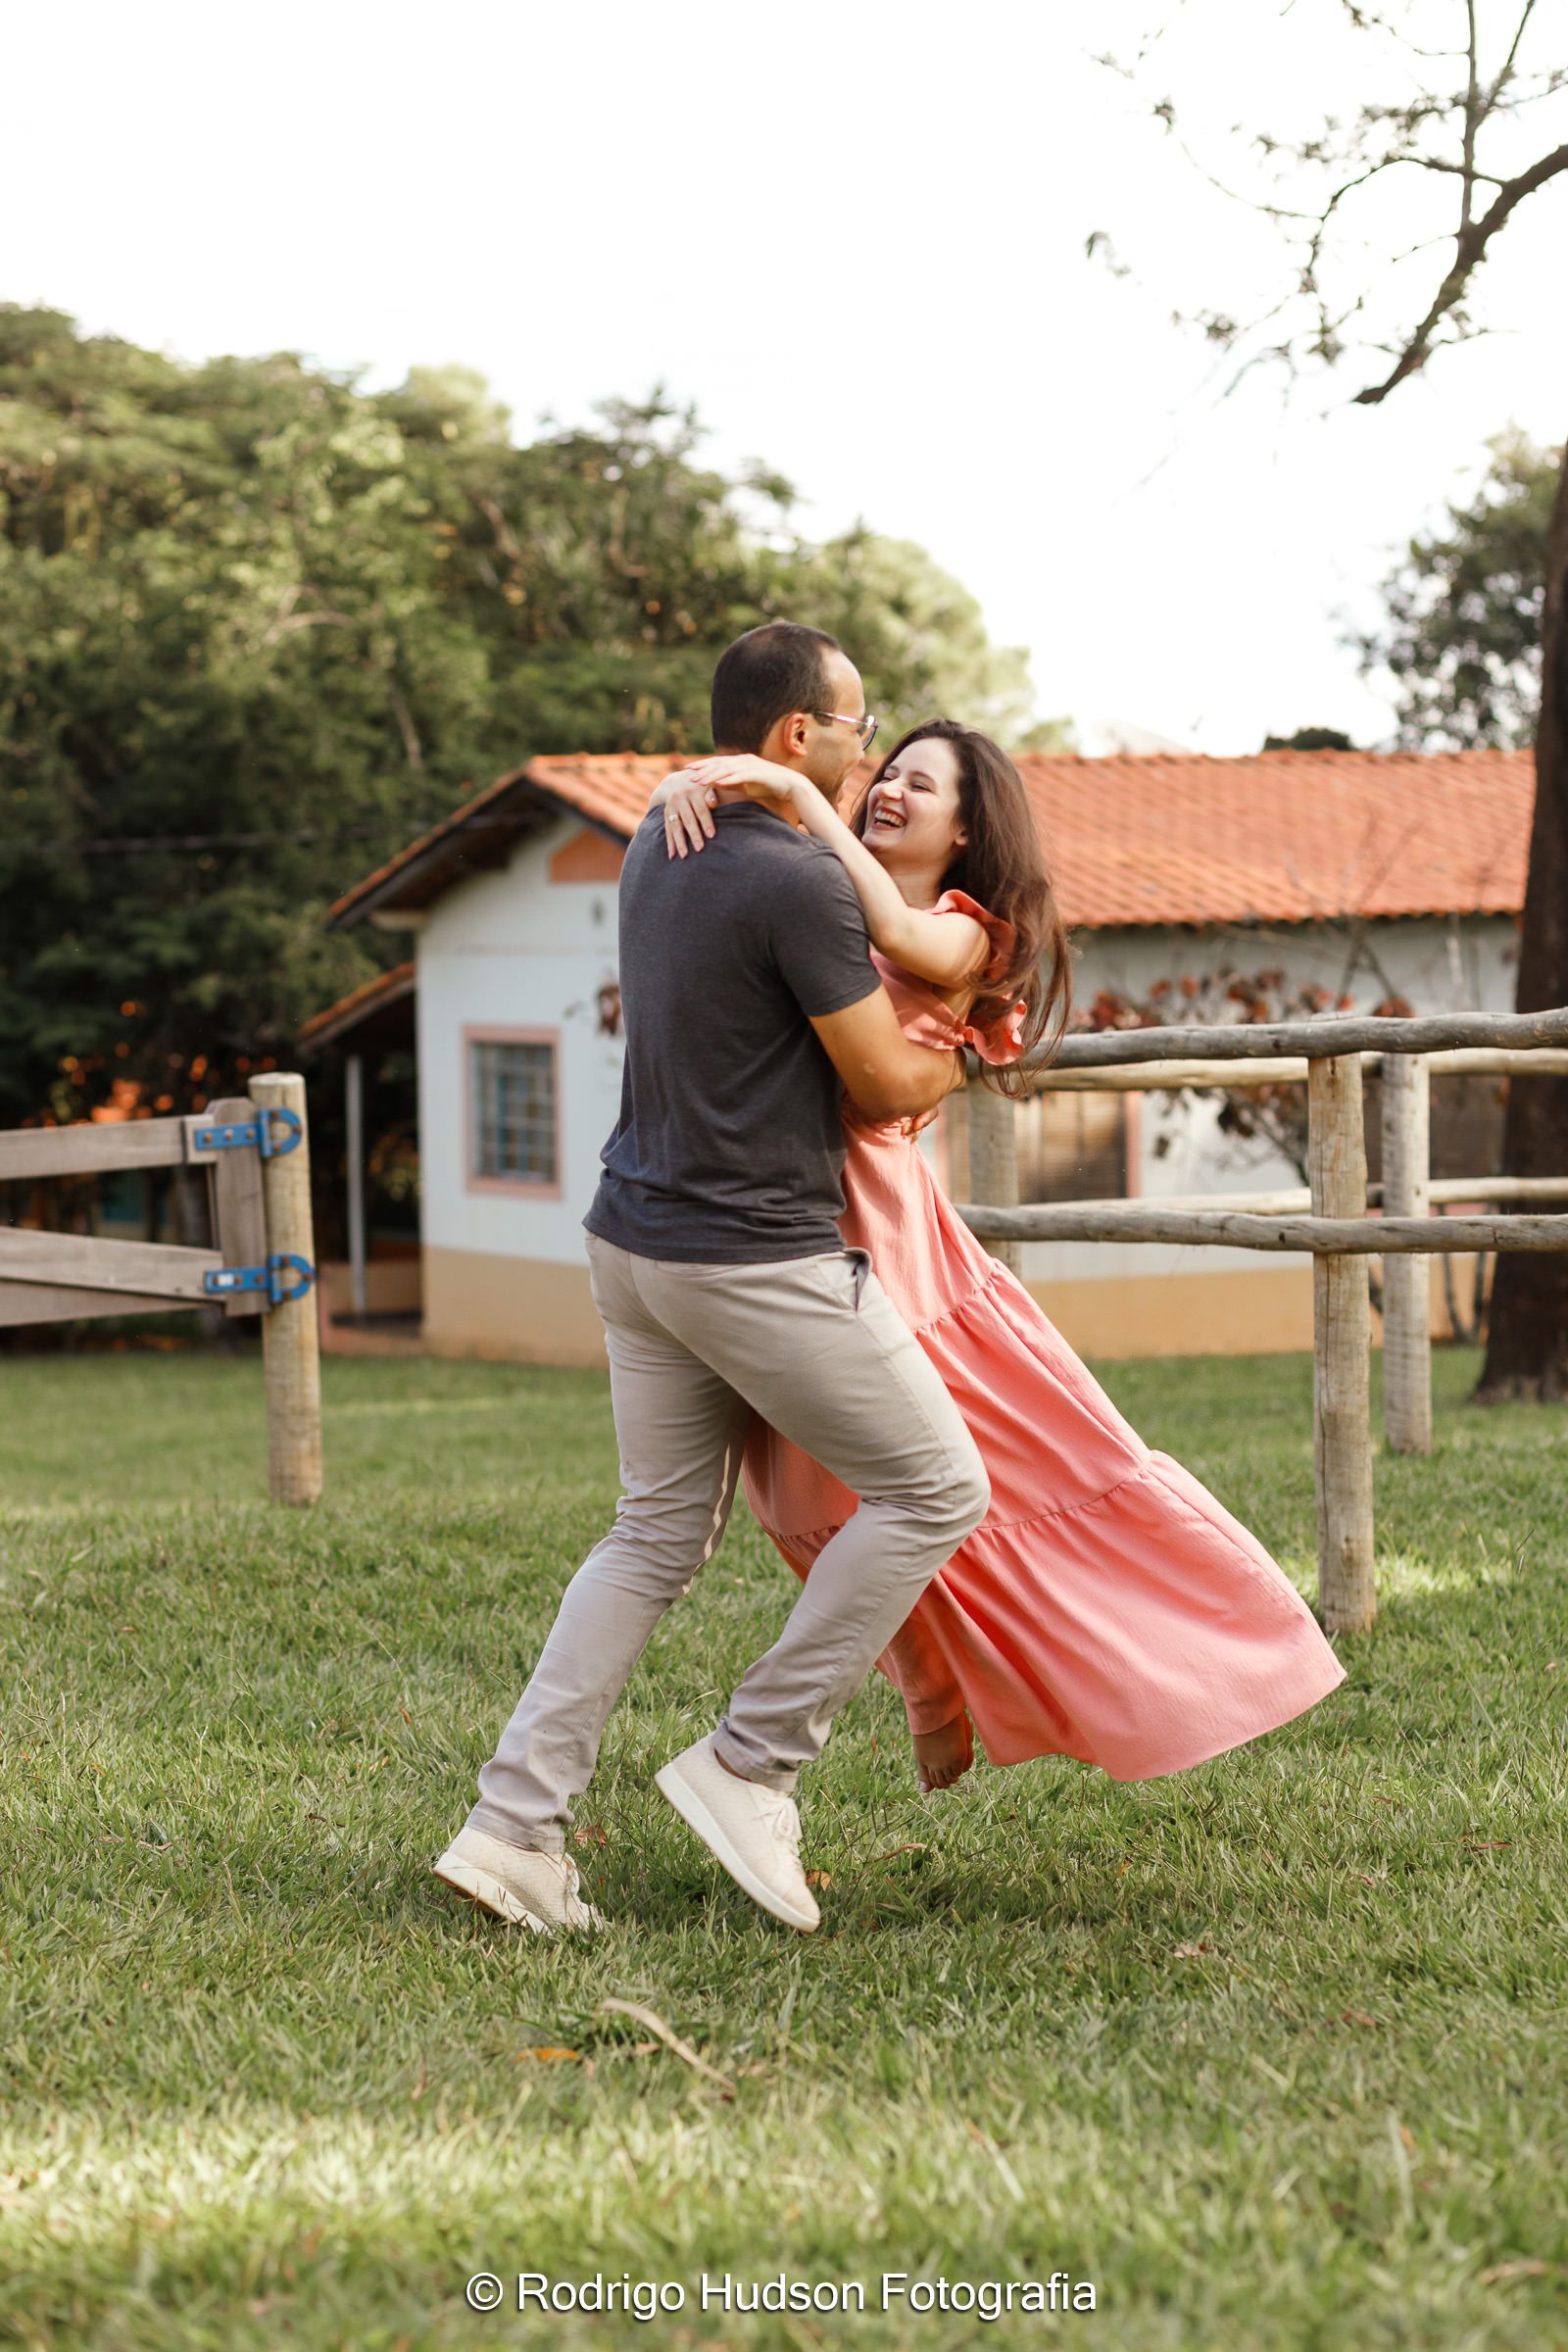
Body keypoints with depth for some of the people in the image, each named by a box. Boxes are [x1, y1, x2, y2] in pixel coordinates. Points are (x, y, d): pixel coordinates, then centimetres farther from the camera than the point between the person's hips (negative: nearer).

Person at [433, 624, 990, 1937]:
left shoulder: (658, 842, 10)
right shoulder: (801, 885, -19)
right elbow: (886, 1089, -12)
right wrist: (958, 1061, 10)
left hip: (637, 1239, 9)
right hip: (759, 1261, -9)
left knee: (660, 1530, 16)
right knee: (935, 1489, 4)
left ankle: (514, 1823, 8)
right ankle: (749, 1767, 5)